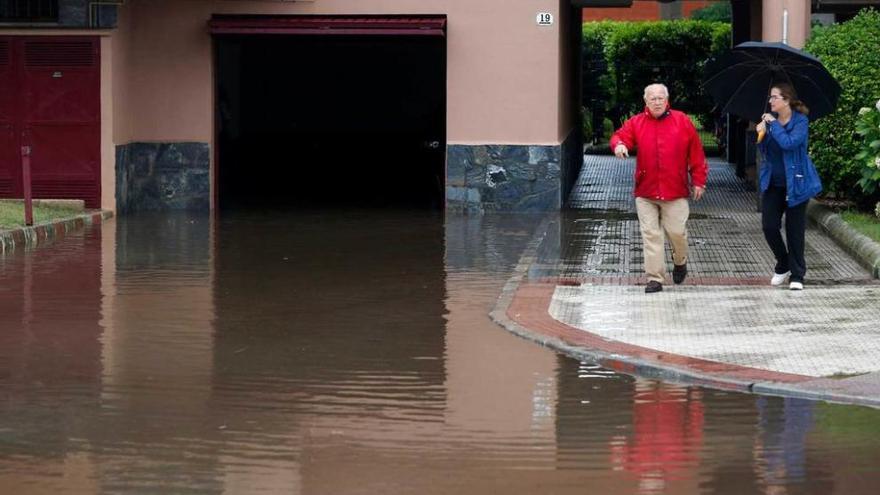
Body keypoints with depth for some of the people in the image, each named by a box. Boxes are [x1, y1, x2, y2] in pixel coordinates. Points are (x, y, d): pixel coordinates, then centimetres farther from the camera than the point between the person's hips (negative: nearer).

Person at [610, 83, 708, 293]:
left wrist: (699, 181, 3)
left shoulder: (682, 122, 2)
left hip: (675, 191, -1)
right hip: (645, 192, 1)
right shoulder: (636, 123, 6)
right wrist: (619, 145, -31)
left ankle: (680, 261, 33)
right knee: (650, 235, -1)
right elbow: (621, 135, -6)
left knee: (677, 232, 1)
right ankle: (655, 278, 3)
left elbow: (696, 154, 5)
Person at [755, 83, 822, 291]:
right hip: (773, 184, 5)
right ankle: (783, 266, 20)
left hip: (795, 184, -5)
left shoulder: (800, 121, -10)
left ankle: (797, 275, 10)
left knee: (795, 230, 1)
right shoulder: (770, 120, 6)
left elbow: (789, 143, -27)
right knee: (769, 226, -1)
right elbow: (765, 152, 10)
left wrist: (773, 124, -18)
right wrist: (761, 134, -7)